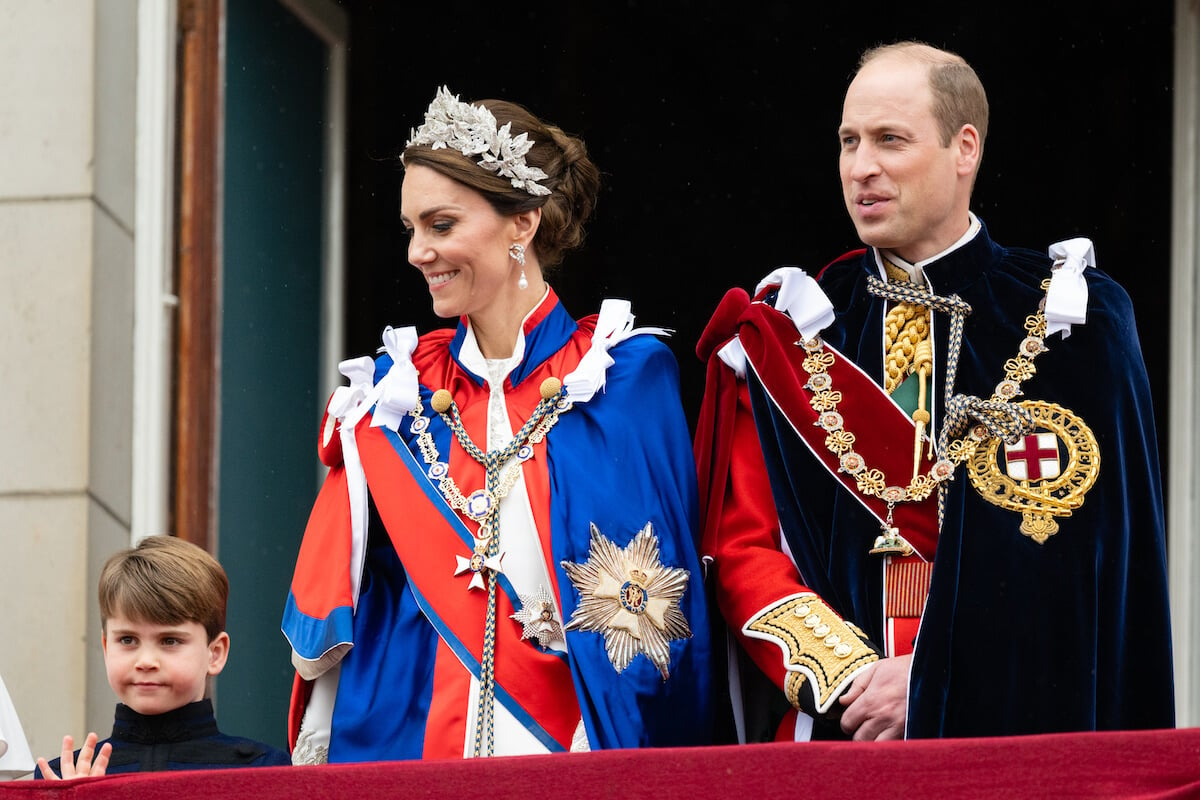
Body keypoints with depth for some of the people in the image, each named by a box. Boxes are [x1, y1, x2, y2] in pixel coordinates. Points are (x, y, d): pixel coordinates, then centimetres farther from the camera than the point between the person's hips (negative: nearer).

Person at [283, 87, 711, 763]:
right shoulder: (396, 390, 10)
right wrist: (316, 759, 2)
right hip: (405, 743, 3)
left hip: (566, 746, -3)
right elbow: (334, 609, 10)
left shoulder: (627, 375, 0)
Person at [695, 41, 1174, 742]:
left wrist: (931, 682, -16)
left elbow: (1092, 560, -8)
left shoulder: (1072, 322, -1)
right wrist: (846, 677, -15)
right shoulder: (787, 335, 5)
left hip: (1015, 731, -1)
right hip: (832, 732, 2)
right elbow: (741, 550, 1)